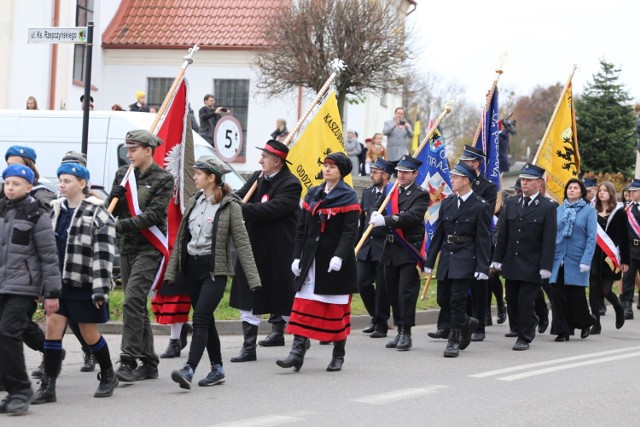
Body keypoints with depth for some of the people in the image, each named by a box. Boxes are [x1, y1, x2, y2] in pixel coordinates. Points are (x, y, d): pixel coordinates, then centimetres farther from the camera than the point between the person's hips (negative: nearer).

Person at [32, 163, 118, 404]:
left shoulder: (98, 214, -10)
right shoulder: (55, 210, 9)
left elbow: (103, 255, -14)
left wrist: (100, 290, -19)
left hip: (84, 285, -5)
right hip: (59, 283, 5)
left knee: (89, 333, 5)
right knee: (53, 327, -3)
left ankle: (108, 376, 28)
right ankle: (48, 386, 0)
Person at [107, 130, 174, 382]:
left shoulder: (163, 179, -6)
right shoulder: (123, 174, 11)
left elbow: (154, 215, -15)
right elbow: (112, 209, 10)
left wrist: (122, 226, -23)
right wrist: (118, 190, -9)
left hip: (149, 248, -7)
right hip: (127, 247, 7)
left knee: (132, 300, -19)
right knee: (137, 305, 9)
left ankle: (128, 361, -20)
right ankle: (149, 363, 16)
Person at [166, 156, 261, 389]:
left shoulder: (230, 206, -7)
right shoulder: (193, 202, 11)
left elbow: (242, 243, -8)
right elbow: (181, 238, 15)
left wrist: (253, 278, -12)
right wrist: (171, 271, 12)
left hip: (215, 270, -6)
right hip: (191, 267, 6)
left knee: (200, 319, -17)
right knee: (206, 320, 11)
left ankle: (189, 370, -25)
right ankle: (217, 369, 20)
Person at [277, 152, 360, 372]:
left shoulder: (348, 197, -4)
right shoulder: (312, 194, 11)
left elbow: (350, 231, -13)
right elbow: (301, 228, 12)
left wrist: (339, 256, -25)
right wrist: (297, 256, 5)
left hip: (336, 262, -5)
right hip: (311, 260, 5)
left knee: (337, 308, 4)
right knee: (303, 305, -3)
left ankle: (338, 355, 16)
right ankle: (297, 352, -6)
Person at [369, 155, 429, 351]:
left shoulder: (420, 195, -5)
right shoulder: (390, 191, 14)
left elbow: (412, 216, -20)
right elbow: (376, 208, 13)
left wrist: (385, 220, -27)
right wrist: (375, 215, -12)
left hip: (409, 250, -6)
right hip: (391, 249, 6)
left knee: (406, 292, -8)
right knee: (393, 293, 10)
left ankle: (406, 333, -4)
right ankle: (400, 332, 18)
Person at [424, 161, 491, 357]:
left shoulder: (480, 206, -7)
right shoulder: (447, 203, 9)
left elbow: (483, 239, -8)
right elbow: (438, 234, 12)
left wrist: (482, 267, -14)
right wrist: (429, 261, 10)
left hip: (465, 260, -6)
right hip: (447, 258, 6)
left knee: (457, 299, -8)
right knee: (443, 300, 8)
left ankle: (454, 341, 2)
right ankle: (467, 323, 33)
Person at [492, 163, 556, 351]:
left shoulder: (547, 208, -5)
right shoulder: (511, 203, 8)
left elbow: (549, 240, -8)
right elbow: (503, 234, 11)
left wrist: (545, 266, -14)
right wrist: (497, 259, 8)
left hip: (532, 265, -5)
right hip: (511, 263, 5)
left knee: (526, 302, -5)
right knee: (512, 300, 12)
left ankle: (525, 337, 4)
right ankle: (517, 327, 32)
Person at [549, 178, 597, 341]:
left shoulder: (589, 210, -1)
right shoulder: (559, 210, 8)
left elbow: (592, 237, -6)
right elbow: (552, 234, 10)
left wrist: (586, 260, -14)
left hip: (576, 260, -3)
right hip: (558, 259, 3)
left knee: (576, 295, 0)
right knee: (558, 294, -2)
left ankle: (586, 323, 27)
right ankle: (562, 331, 6)